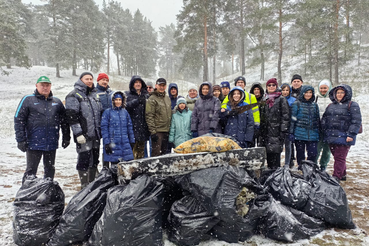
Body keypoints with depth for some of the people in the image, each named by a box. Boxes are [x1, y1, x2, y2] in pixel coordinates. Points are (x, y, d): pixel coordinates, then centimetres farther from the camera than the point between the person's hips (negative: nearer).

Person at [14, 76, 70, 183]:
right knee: (31, 170, 5)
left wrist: (66, 138, 10)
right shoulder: (28, 100, 1)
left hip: (52, 143, 4)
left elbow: (64, 121, 15)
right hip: (34, 143, -3)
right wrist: (21, 140, -9)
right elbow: (18, 120, -3)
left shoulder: (57, 102, 12)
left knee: (50, 169, 14)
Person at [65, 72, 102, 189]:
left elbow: (101, 113, 23)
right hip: (83, 135, -7)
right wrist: (78, 133, -19)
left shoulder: (95, 94, 18)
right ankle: (85, 186, 7)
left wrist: (101, 130, 17)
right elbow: (71, 116, -12)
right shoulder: (74, 95, -4)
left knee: (95, 159, 12)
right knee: (84, 159, -3)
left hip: (96, 135, 7)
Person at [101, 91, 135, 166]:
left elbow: (130, 127, 15)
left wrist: (132, 141, 11)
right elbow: (104, 128, -3)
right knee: (114, 163, 1)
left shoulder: (125, 112, 12)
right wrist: (106, 143, -9)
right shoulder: (107, 112, 0)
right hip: (113, 144, -3)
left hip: (125, 143, 3)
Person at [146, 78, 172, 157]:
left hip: (166, 131, 7)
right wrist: (153, 131, -18)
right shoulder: (152, 99, -7)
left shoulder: (168, 98, 16)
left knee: (164, 152, 14)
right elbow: (149, 116, -13)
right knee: (156, 153, -7)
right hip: (157, 131, -7)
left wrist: (170, 128, 16)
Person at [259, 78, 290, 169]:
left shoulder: (281, 99, 1)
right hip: (266, 133, 6)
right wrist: (261, 133, 16)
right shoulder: (265, 100, 17)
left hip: (276, 132, -5)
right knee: (268, 155, 8)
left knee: (275, 153, -10)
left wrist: (283, 131, -14)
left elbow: (285, 116, -6)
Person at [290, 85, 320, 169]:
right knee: (300, 154, 7)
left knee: (312, 155, -2)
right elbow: (292, 120, -2)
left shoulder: (315, 105, 13)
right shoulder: (297, 104, 0)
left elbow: (318, 121, 20)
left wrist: (319, 133, 18)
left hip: (312, 136, 3)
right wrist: (291, 133, -7)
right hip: (299, 134, -3)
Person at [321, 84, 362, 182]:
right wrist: (324, 132, 15)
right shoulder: (330, 106, 17)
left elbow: (356, 121, -9)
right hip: (331, 137, 6)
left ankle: (336, 177, 1)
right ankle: (342, 175, 27)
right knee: (336, 157, 14)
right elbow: (324, 119, 22)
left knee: (340, 158, -4)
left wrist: (351, 134, -16)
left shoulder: (352, 105, -2)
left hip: (343, 137, -6)